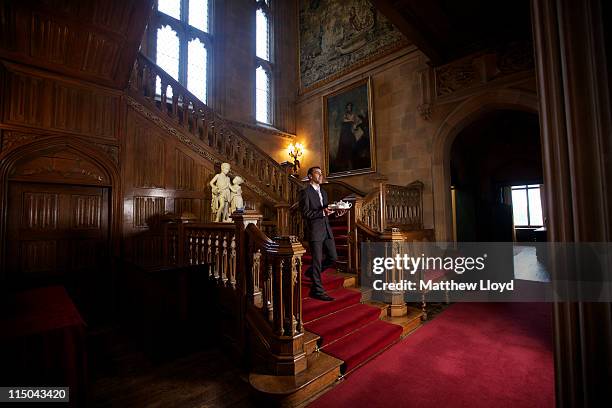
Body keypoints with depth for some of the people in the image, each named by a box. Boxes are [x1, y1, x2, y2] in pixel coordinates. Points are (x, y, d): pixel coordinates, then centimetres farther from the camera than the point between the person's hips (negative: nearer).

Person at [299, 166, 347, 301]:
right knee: (317, 260, 1)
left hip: (326, 229, 8)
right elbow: (305, 213, -16)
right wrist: (322, 212, -25)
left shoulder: (323, 192, 18)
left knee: (333, 257, 10)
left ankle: (312, 272, 33)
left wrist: (336, 213, 1)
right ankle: (318, 291, 16)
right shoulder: (305, 192, -8)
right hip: (314, 230, -8)